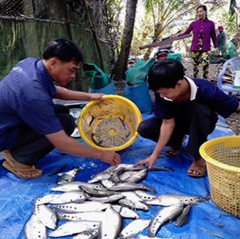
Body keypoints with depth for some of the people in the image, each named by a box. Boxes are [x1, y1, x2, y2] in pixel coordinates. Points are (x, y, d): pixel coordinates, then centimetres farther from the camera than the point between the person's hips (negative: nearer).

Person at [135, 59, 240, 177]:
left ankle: (199, 157, -18)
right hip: (178, 121, 3)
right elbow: (168, 123, -24)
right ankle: (177, 143, 8)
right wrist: (154, 155, -26)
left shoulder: (205, 90, -37)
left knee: (199, 109, -38)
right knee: (144, 128, -20)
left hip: (201, 124, -2)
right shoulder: (162, 92, -29)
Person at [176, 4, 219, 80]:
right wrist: (177, 36, -9)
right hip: (194, 48, 2)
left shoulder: (210, 23, 2)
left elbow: (213, 36, 6)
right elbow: (186, 33, 6)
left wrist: (216, 47, 2)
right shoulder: (193, 23, 2)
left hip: (205, 49, -2)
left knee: (205, 63, -21)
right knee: (195, 65, 8)